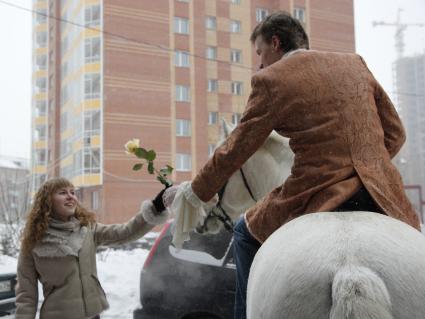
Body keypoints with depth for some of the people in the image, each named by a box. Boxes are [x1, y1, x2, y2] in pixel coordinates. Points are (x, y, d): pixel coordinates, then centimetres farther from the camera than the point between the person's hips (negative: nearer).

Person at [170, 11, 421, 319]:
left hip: (322, 197, -4)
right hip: (383, 198, 5)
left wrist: (196, 193, 17)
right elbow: (394, 132, 16)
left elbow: (235, 150, 4)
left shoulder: (271, 79, 0)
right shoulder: (355, 63, 14)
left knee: (246, 232, 22)